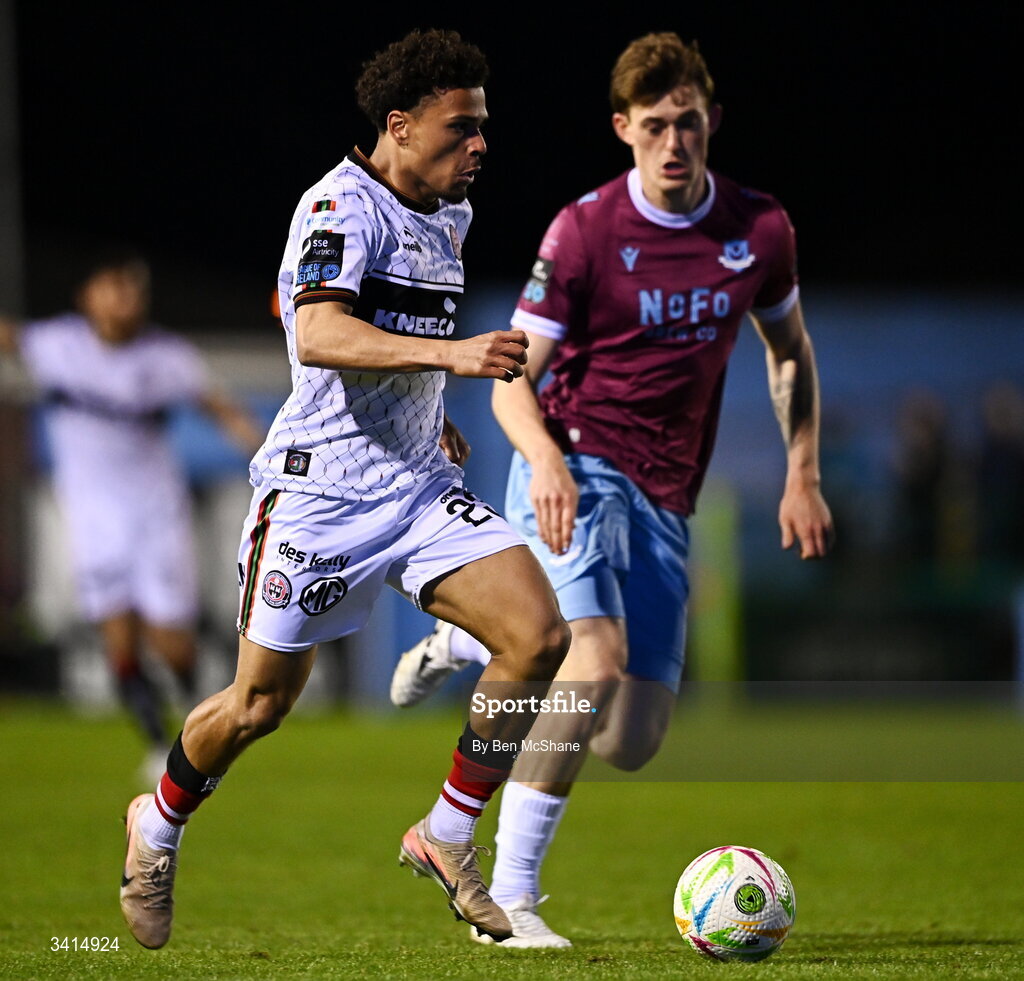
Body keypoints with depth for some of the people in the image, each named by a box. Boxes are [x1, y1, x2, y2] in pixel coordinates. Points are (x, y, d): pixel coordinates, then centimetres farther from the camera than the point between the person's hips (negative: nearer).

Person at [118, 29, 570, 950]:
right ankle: (159, 825, 34)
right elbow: (320, 335, -32)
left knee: (540, 636, -12)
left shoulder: (449, 215, 11)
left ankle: (446, 837, 1)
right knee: (263, 702, 4)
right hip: (321, 488, -7)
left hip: (420, 484, 7)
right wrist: (450, 353, -42)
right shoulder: (342, 206, -15)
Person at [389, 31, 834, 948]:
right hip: (577, 467, -5)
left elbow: (789, 349, 20)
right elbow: (513, 379, -7)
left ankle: (468, 640, 29)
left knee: (632, 742, 1)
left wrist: (802, 475, 11)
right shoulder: (585, 230, -9)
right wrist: (545, 459, -27)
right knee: (598, 658, -29)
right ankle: (509, 898, -22)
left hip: (665, 499, 5)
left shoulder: (760, 229, 2)